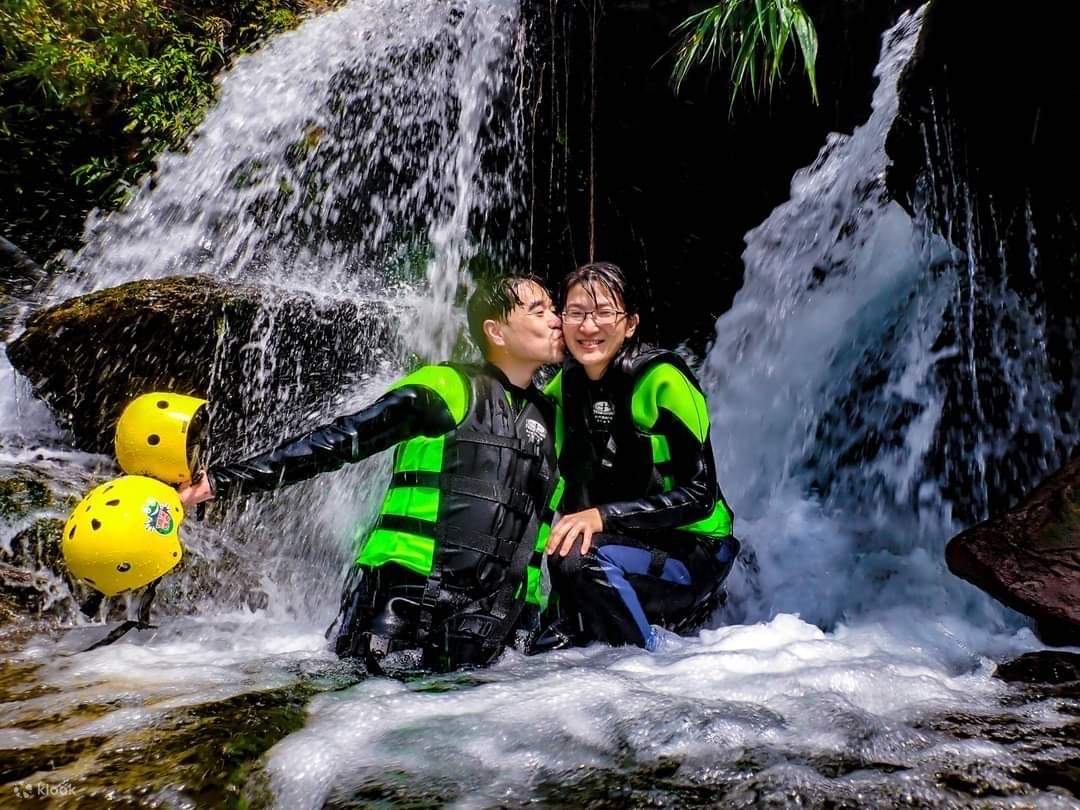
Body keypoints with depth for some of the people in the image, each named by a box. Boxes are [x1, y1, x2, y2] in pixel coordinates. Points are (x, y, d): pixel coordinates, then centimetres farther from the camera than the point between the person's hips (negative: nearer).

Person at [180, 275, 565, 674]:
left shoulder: (551, 417, 13)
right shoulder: (447, 389, -3)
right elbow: (334, 442, -6)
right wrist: (223, 479, -10)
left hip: (490, 625, 5)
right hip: (404, 602, -4)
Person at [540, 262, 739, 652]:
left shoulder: (660, 379, -17)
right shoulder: (565, 384, 1)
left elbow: (700, 494, -20)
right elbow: (564, 481, 7)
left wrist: (605, 516, -28)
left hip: (693, 549, -6)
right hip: (624, 543, 6)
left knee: (576, 557, -31)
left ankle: (656, 651, -11)